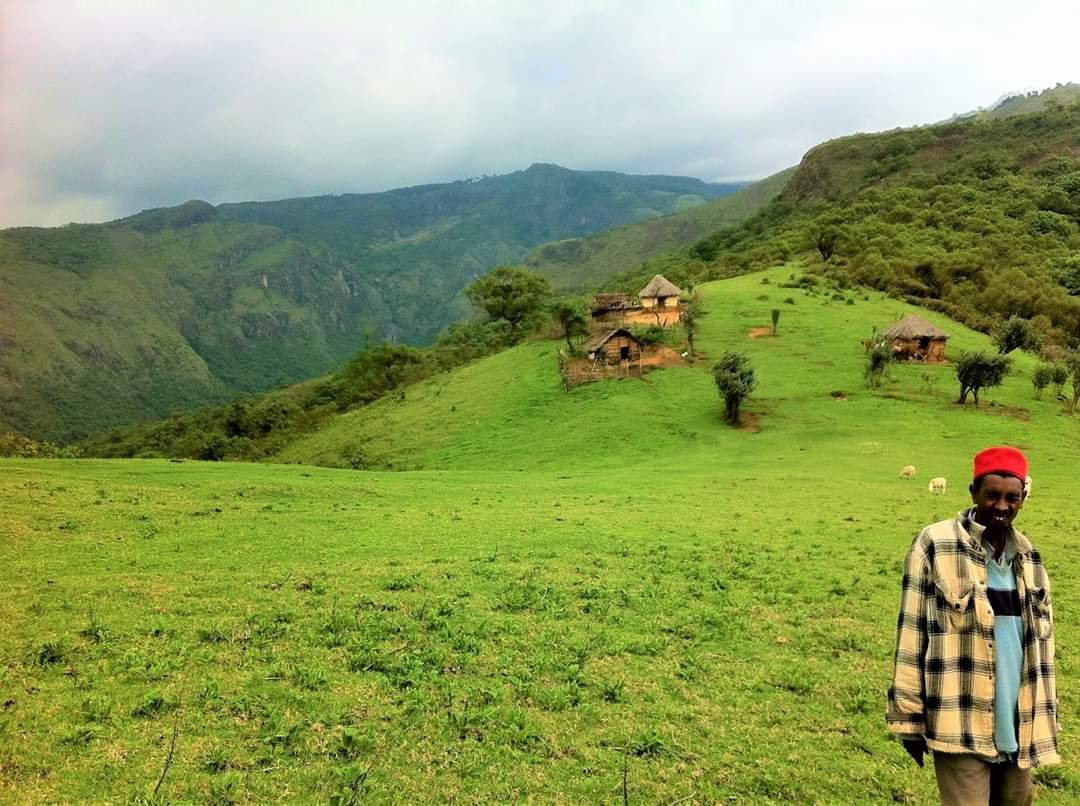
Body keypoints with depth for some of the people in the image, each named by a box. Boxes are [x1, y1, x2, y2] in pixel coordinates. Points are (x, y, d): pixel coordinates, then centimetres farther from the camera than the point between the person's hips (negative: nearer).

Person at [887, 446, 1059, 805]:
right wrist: (909, 718, -8)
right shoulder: (935, 545, -9)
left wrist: (1045, 721, 15)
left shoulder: (1028, 555, 10)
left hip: (1018, 727, 6)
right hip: (961, 726, -6)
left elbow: (1040, 642, 16)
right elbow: (911, 634, -8)